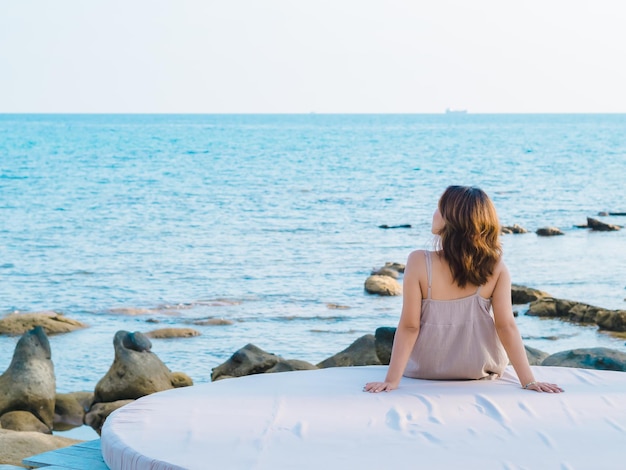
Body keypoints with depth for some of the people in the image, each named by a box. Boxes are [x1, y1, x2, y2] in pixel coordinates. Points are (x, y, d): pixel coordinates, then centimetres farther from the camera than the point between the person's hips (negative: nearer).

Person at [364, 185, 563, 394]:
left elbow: (409, 326, -22)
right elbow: (507, 326, -18)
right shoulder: (496, 267, -18)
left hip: (426, 370, -2)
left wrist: (391, 380, -17)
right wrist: (529, 381, -13)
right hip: (481, 370, 2)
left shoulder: (419, 262, -23)